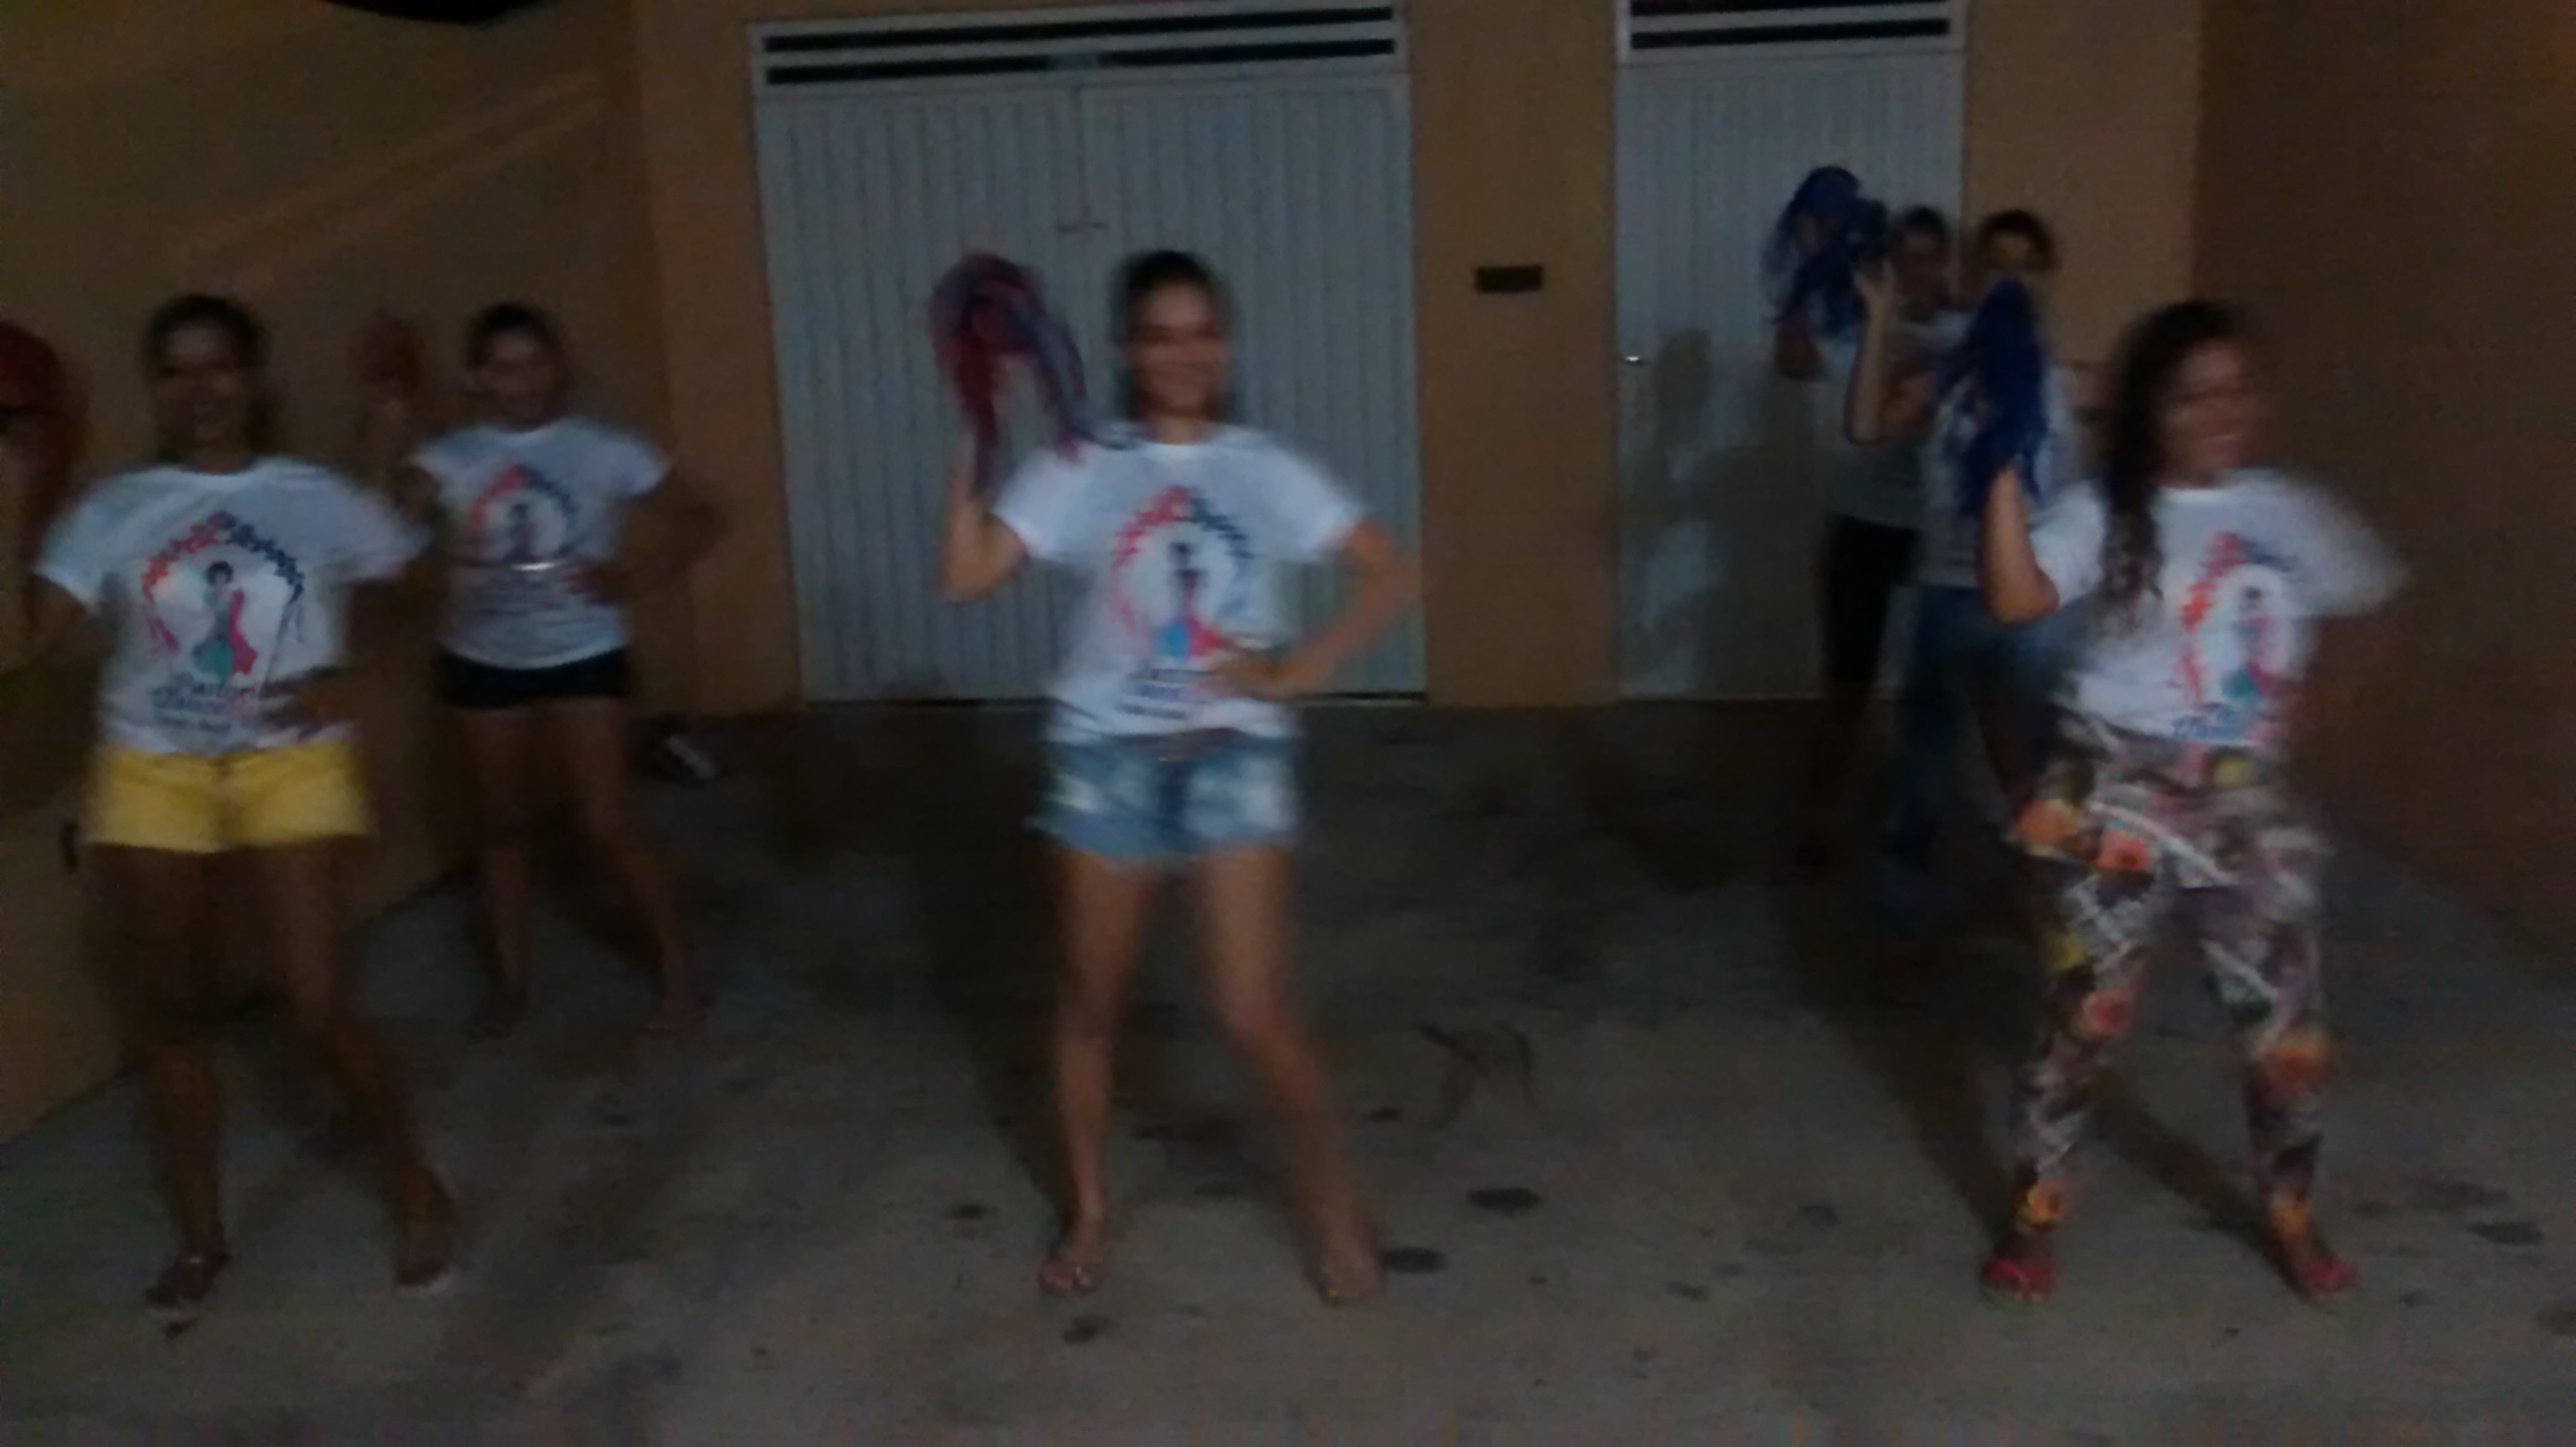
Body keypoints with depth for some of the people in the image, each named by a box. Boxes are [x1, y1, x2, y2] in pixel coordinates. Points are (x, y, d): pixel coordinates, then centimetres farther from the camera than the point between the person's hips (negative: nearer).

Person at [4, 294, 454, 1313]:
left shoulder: (314, 499, -1)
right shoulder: (113, 511, 0)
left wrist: (344, 674, -4)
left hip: (290, 764, -2)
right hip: (152, 771, 2)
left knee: (317, 1006, -7)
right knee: (168, 1009, 9)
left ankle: (416, 1188, 16)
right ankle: (199, 1237, 24)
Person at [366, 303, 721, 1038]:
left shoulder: (603, 450, -7)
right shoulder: (452, 457, -4)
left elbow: (698, 518, -2)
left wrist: (636, 578, -13)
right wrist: (388, 445, -35)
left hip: (583, 657, -2)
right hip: (483, 662, 3)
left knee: (610, 826, -3)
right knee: (504, 824, 14)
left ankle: (679, 972, 11)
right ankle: (509, 980, 28)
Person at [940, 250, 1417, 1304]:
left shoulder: (1265, 472, 2)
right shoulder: (1081, 471, 0)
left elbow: (1390, 574, 1)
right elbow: (966, 575, -11)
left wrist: (1298, 673, -7)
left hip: (1233, 754, -1)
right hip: (1108, 754, 1)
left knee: (1253, 1012, -4)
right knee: (1089, 997, 12)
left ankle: (1332, 1200, 20)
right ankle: (1087, 1208, 33)